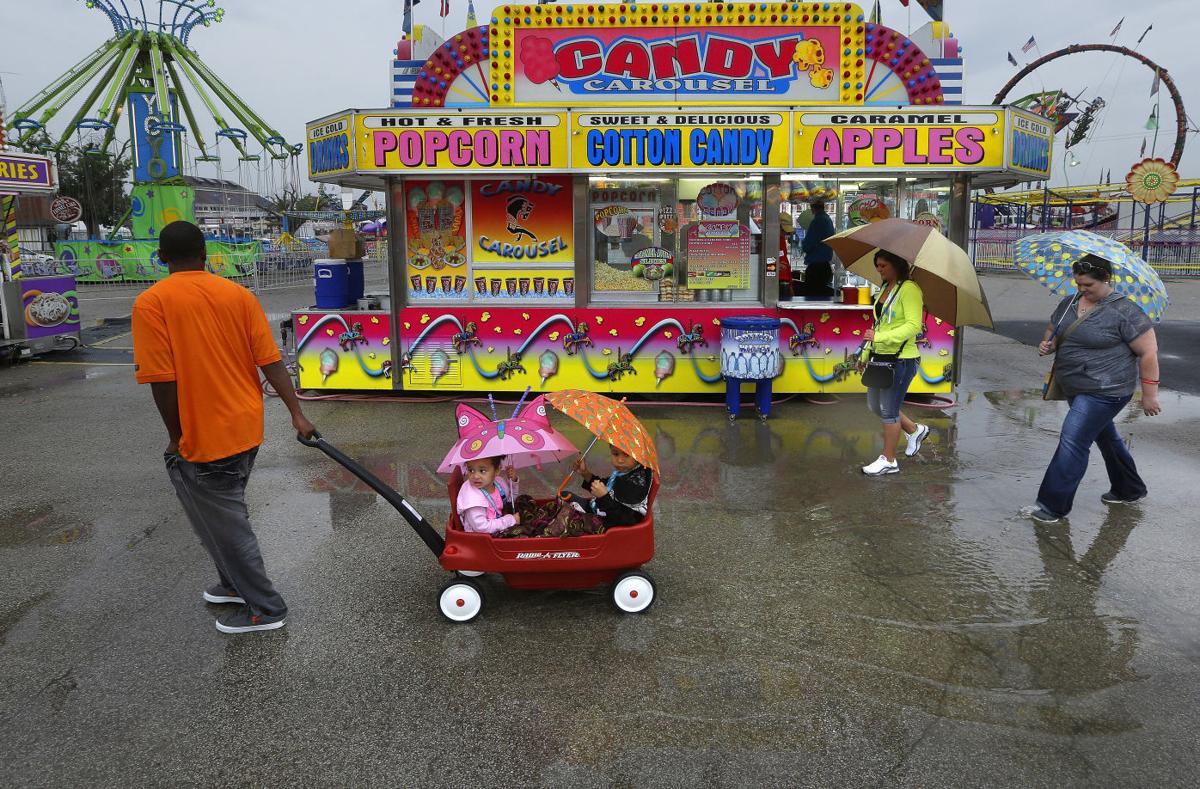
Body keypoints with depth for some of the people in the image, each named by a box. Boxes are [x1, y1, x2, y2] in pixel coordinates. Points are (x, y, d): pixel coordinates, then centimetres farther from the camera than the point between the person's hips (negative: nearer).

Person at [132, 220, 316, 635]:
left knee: (224, 525, 8)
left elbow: (163, 381, -17)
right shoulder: (238, 294, 0)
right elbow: (271, 362, -4)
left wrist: (176, 438, -5)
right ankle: (236, 584, 41)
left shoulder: (150, 303, -13)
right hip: (246, 430, 6)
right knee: (227, 513, 25)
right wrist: (297, 413, 0)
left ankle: (265, 608, 19)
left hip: (203, 439, -6)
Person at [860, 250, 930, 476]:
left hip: (901, 358, -9)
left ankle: (889, 461, 13)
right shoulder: (885, 288, 13)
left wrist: (880, 337, -28)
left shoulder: (909, 289, -14)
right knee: (874, 406, 16)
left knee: (888, 410, -1)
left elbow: (913, 325, -22)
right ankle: (915, 430, 37)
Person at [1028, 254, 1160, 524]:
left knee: (1073, 442, -14)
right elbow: (1052, 330, 21)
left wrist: (1149, 394, -12)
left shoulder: (1124, 311, -15)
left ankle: (1053, 507, -9)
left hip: (1104, 392, -8)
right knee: (1106, 438, 22)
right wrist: (1046, 344, -4)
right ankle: (1129, 490, 42)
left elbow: (1148, 353, -12)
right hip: (1075, 388, 8)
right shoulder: (1068, 303, 6)